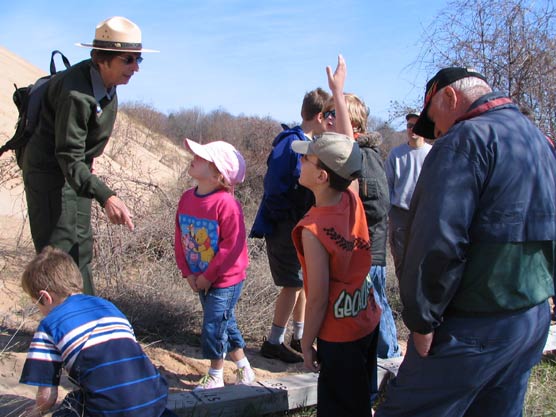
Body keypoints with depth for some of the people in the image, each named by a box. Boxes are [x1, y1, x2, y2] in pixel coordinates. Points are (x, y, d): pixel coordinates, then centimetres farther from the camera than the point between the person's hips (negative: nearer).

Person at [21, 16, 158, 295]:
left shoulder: (104, 80, -3)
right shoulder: (76, 94, -31)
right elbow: (68, 158, -33)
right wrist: (106, 197, -42)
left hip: (75, 171, 10)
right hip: (50, 172, -9)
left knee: (81, 248, 18)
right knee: (61, 252, -7)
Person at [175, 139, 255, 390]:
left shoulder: (226, 203, -23)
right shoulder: (187, 199, -1)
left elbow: (233, 246, -23)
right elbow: (180, 237, 6)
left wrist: (208, 276, -18)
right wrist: (188, 273, -2)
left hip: (225, 280, -7)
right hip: (201, 279, 8)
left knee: (213, 329, -1)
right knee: (225, 324, 19)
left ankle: (215, 377, 21)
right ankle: (244, 371, 36)